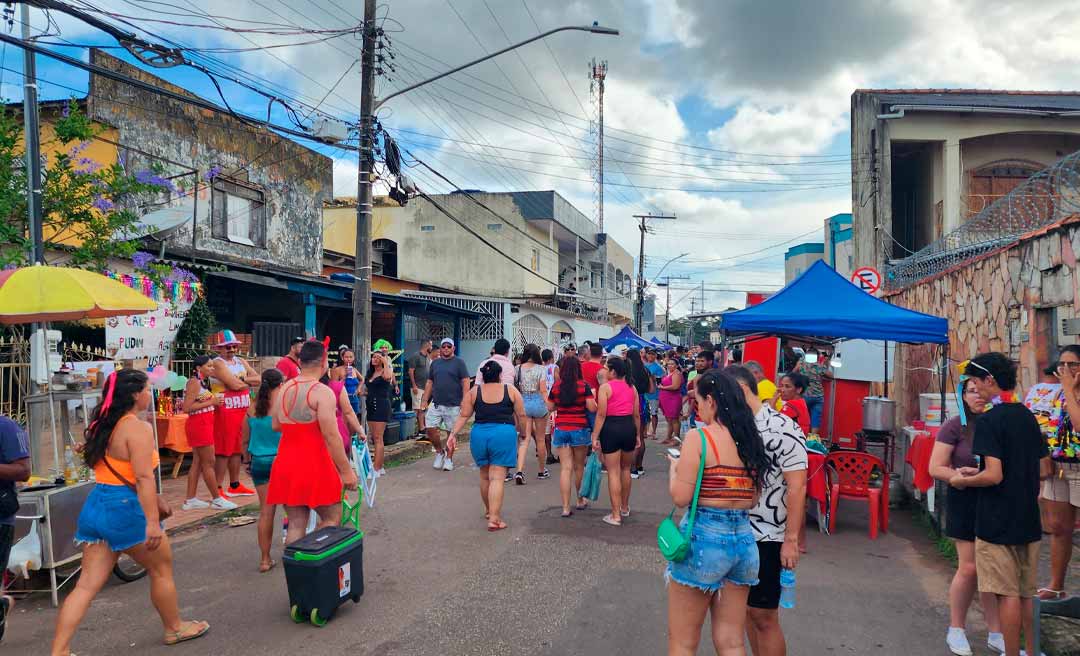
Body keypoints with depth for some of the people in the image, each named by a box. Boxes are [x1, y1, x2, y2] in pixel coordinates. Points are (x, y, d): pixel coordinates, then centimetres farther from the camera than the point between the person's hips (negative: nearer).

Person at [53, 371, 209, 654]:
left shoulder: (103, 426, 11)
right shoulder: (138, 428, -16)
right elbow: (144, 477, -23)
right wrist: (153, 521, -26)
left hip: (95, 505, 8)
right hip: (125, 508, -8)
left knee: (87, 584, 9)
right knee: (162, 568, 13)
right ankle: (174, 629, 28)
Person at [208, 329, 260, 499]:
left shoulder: (241, 362, 14)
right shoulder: (218, 363, -10)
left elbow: (258, 379, 4)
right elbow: (235, 385, -21)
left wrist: (242, 380, -12)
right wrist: (249, 382, -3)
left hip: (242, 410, 8)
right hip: (225, 412, -8)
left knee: (236, 448, 14)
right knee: (223, 450, -6)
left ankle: (234, 486, 24)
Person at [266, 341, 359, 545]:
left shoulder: (285, 389, 7)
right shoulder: (322, 392, -14)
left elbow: (276, 425, 15)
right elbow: (331, 435, -18)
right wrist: (346, 470, -13)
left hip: (286, 463, 7)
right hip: (314, 464, -6)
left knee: (296, 523, 11)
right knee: (332, 518, 7)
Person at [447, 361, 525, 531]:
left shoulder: (473, 392, 5)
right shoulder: (511, 390, 2)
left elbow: (463, 416, 1)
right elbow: (521, 415, 4)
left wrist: (453, 433, 6)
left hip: (479, 434, 3)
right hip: (504, 434, -3)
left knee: (485, 476, 20)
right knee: (497, 478, -3)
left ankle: (489, 510, 36)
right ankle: (494, 519, -8)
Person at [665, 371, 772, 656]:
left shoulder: (698, 437, -12)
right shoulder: (750, 439, 6)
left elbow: (681, 497, -16)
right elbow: (753, 499, 12)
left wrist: (674, 467, 4)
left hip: (704, 538, -6)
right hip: (745, 539, 6)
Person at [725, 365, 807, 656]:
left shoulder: (782, 429, -15)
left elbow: (797, 487, -18)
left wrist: (791, 540, -19)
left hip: (768, 537, -7)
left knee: (763, 616, 2)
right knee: (747, 608, 16)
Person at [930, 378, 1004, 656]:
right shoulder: (955, 426, -6)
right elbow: (936, 468, -7)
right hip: (965, 501, -3)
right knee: (969, 567, 1)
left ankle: (996, 633, 21)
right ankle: (956, 630, 18)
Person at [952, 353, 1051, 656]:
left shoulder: (989, 421, -16)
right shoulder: (1028, 417, 7)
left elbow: (994, 475, -23)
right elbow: (1043, 470, 14)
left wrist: (962, 480, -6)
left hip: (998, 523, -7)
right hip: (1028, 520, 8)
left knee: (1008, 594, 2)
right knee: (1027, 594, 17)